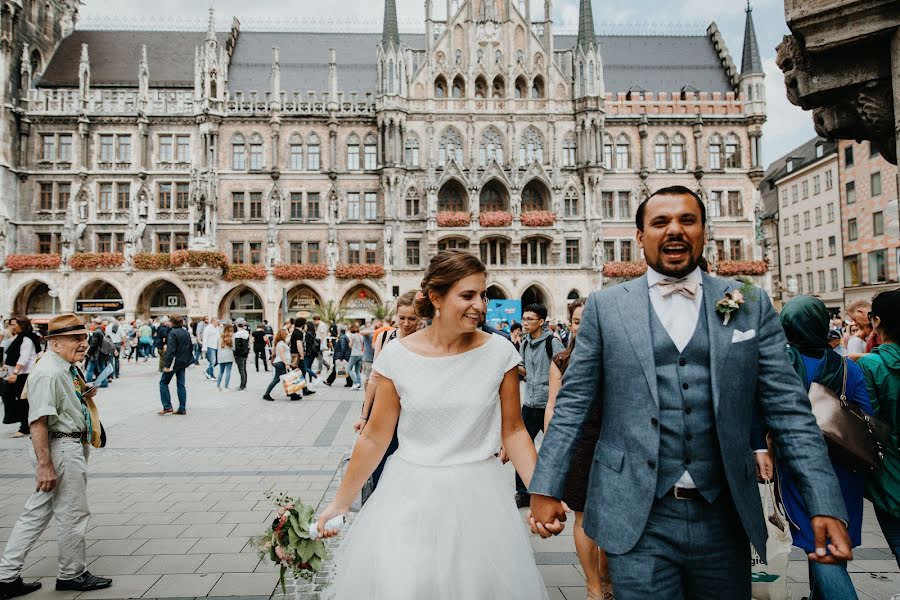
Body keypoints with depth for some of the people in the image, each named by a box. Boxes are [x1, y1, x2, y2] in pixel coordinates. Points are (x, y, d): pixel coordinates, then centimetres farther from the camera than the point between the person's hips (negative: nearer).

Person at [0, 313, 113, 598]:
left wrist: (85, 394, 6)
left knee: (37, 513, 16)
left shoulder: (68, 368, 9)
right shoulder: (49, 373, -21)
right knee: (73, 514, 6)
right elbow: (38, 422, -25)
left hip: (73, 445, 10)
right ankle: (72, 575, 25)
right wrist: (45, 465, -26)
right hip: (61, 449, -10)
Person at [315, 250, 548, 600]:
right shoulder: (397, 355, -8)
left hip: (478, 495, 1)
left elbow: (512, 430, 2)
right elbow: (375, 438, 0)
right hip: (410, 496, 0)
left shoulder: (499, 353, -7)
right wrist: (340, 503, 5)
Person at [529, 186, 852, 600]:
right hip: (636, 520, -2)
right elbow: (572, 405, 0)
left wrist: (825, 505, -7)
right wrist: (546, 489, -4)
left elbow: (789, 409, 1)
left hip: (724, 519, 2)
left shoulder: (751, 305, 4)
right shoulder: (606, 306, 0)